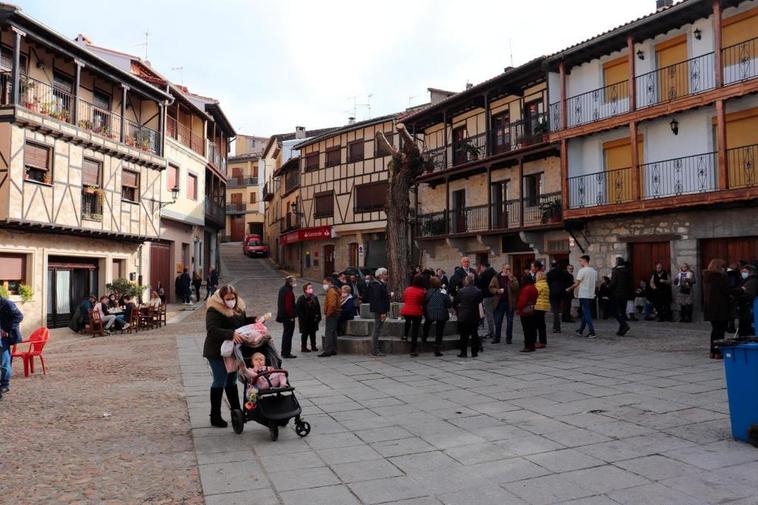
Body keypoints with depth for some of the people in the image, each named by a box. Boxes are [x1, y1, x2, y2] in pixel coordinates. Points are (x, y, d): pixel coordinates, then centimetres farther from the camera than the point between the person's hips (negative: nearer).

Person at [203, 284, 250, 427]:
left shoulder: (238, 308, 4)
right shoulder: (214, 310, -20)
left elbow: (243, 322, 18)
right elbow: (212, 330, -31)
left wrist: (254, 320, -2)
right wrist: (231, 334, -42)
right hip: (217, 352, -7)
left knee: (232, 380, 18)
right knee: (219, 381, -1)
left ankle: (236, 411, 30)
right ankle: (215, 417, 10)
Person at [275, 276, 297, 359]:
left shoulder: (282, 289, 12)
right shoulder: (289, 291, -19)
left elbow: (279, 303, 19)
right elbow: (289, 305, -23)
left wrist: (280, 315, 23)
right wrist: (291, 316, -18)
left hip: (283, 315, 10)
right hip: (289, 316, -10)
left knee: (286, 333, 18)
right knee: (288, 334, -4)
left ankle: (284, 352, 26)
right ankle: (287, 353, -1)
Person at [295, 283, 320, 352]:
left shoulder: (315, 298, 6)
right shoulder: (301, 299, -11)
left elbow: (318, 308, 11)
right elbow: (298, 310, -12)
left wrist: (318, 317, 2)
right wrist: (302, 318, -16)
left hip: (313, 320, 5)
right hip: (304, 321, -5)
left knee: (313, 333, 12)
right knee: (305, 333, 1)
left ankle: (313, 346, 23)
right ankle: (303, 347, 11)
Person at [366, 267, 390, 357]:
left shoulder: (382, 284, 17)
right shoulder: (377, 285, -15)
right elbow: (377, 300, -22)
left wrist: (385, 311, 17)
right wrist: (382, 312, -24)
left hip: (380, 310, 10)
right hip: (379, 311, -10)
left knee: (377, 330, 14)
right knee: (377, 330, -5)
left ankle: (376, 350, 21)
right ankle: (375, 351, 0)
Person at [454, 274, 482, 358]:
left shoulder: (461, 291, -9)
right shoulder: (478, 291, -8)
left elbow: (456, 303, 2)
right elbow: (480, 301, 6)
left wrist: (458, 311, 18)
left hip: (463, 316, -1)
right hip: (474, 317, 1)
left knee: (464, 335, 6)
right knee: (474, 334, 10)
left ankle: (463, 352, 7)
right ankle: (474, 352, 13)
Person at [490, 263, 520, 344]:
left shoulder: (513, 278, 2)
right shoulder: (496, 278, 4)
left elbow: (516, 288, -11)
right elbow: (491, 288, 2)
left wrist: (511, 280, -21)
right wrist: (497, 291, -15)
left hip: (510, 302, 0)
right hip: (499, 302, 0)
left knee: (509, 321, 6)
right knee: (498, 321, 5)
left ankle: (509, 338, 16)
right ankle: (497, 338, 14)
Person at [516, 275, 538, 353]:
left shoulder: (526, 289, -18)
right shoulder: (534, 288, 11)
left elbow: (522, 300, -19)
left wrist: (518, 308, -8)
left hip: (525, 311, -9)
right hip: (532, 311, 10)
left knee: (526, 329, -6)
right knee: (532, 329, 11)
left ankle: (528, 346, -5)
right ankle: (532, 345, 17)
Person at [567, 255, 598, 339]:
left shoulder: (582, 270, -13)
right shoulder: (594, 271, 8)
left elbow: (576, 284, -11)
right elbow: (596, 283, 14)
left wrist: (569, 289, 4)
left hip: (583, 295, -7)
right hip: (591, 295, 7)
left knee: (586, 314, -5)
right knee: (585, 313, 15)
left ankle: (592, 333, -9)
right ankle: (580, 331, 24)